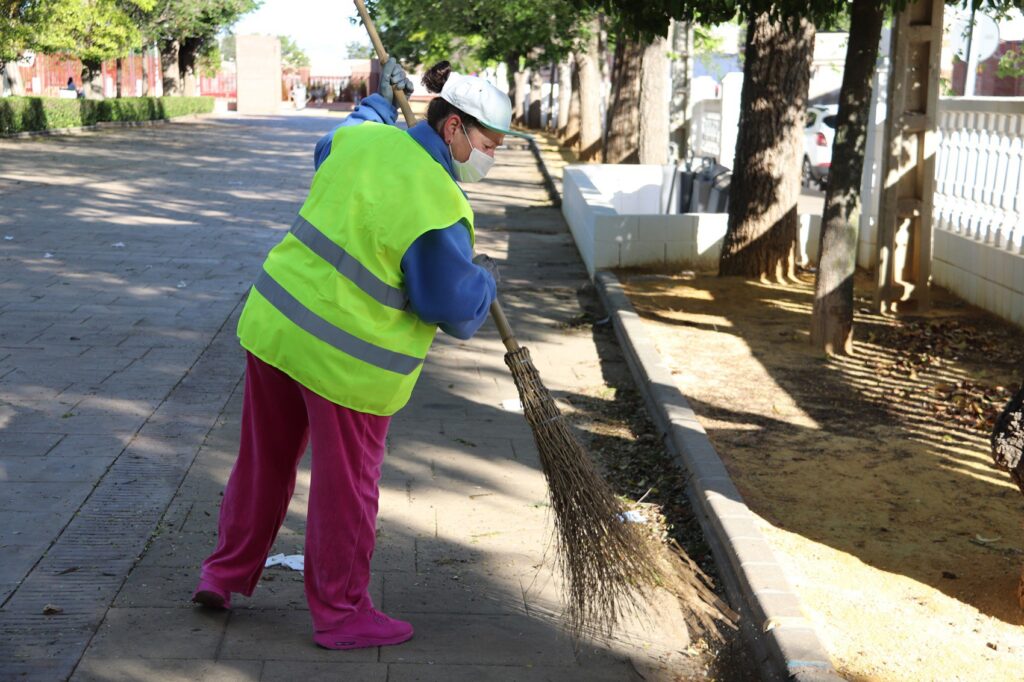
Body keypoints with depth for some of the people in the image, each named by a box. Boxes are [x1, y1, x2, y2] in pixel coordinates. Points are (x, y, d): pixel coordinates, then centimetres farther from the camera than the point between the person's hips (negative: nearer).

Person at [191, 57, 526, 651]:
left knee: (265, 462, 22)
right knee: (345, 490, 9)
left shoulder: (366, 138, 0)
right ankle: (340, 614, 25)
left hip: (275, 325, 8)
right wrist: (486, 281, 5)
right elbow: (456, 308, -16)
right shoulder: (438, 206, -22)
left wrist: (380, 101, 40)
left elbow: (331, 148, 26)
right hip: (346, 362, -7)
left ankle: (224, 575, 37)